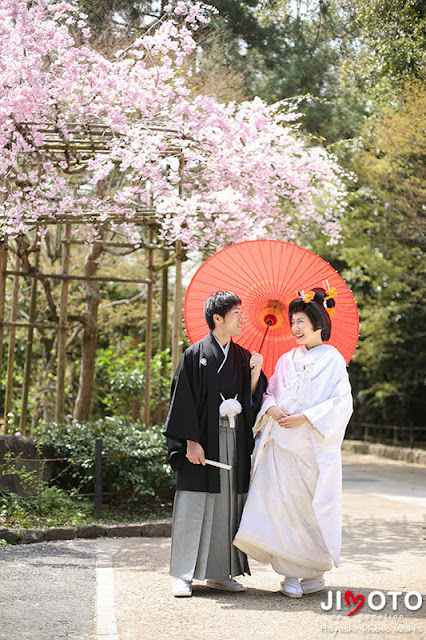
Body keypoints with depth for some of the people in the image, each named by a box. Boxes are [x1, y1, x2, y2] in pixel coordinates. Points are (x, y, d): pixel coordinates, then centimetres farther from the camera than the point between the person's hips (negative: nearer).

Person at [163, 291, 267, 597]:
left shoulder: (243, 356, 11)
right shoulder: (195, 355, -3)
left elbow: (252, 401, 9)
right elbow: (184, 400, -7)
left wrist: (255, 373, -7)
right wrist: (191, 442, -14)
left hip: (235, 442, 5)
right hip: (204, 442, -5)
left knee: (228, 505, 7)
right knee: (195, 507, -4)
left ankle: (220, 573, 15)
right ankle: (183, 575, 3)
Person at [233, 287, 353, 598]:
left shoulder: (333, 360, -1)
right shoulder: (287, 360, 15)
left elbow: (341, 403, -8)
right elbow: (270, 392, 17)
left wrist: (305, 418, -16)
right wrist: (271, 408, -6)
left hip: (313, 447, -4)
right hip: (281, 444, 4)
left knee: (311, 506, -1)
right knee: (282, 505, -2)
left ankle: (315, 571, 14)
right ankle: (291, 573, 5)